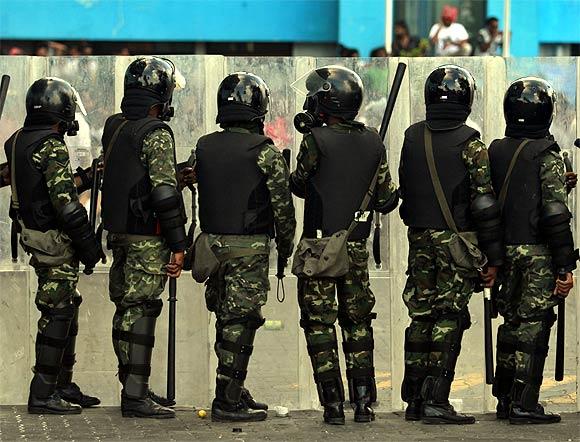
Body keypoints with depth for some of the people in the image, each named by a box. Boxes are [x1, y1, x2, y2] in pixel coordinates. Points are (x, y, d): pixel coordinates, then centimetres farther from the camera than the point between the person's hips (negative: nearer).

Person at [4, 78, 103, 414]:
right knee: (57, 314, -5)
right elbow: (65, 202, -21)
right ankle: (43, 395, -4)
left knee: (66, 311, 17)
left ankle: (63, 386, 23)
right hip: (56, 240, -9)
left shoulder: (18, 142, 11)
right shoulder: (52, 147, -17)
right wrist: (89, 244, -16)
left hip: (33, 234, 9)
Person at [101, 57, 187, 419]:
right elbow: (164, 192, -19)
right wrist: (178, 245, -16)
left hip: (119, 233, 8)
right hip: (148, 238, -8)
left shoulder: (113, 128, 9)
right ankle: (136, 396, -5)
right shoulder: (156, 134, -15)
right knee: (141, 312, -6)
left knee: (126, 309, 13)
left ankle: (133, 386, 22)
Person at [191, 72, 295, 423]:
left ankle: (233, 391, 21)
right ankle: (228, 403, -2)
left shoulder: (204, 147, 5)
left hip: (212, 243, 6)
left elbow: (200, 197, 10)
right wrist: (286, 246, 4)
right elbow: (282, 204, -8)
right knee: (240, 322, -3)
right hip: (249, 247, -6)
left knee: (225, 320, 15)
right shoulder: (264, 151, -11)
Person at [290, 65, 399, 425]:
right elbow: (386, 200, 7)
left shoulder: (317, 140, -11)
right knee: (358, 323, 15)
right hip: (357, 247, 4)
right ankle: (364, 402, 12)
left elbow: (299, 185, 2)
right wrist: (395, 191, 30)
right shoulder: (373, 142, 3)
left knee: (320, 324, 2)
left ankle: (333, 404, -1)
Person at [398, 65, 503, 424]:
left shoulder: (412, 138, 5)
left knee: (421, 316, 11)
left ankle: (414, 399, 14)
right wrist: (493, 257, -7)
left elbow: (404, 189, 12)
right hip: (456, 242, -5)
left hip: (419, 240, 5)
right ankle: (436, 401, -6)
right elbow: (484, 203, -11)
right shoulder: (469, 143, -10)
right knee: (449, 319, -2)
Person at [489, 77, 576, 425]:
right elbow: (555, 214, -15)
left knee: (512, 323, 16)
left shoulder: (495, 152, 8)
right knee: (533, 327, -2)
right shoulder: (547, 155, -10)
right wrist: (565, 266, -12)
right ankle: (524, 405, -3)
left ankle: (505, 399, 21)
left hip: (505, 250, 6)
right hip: (538, 253, -6)